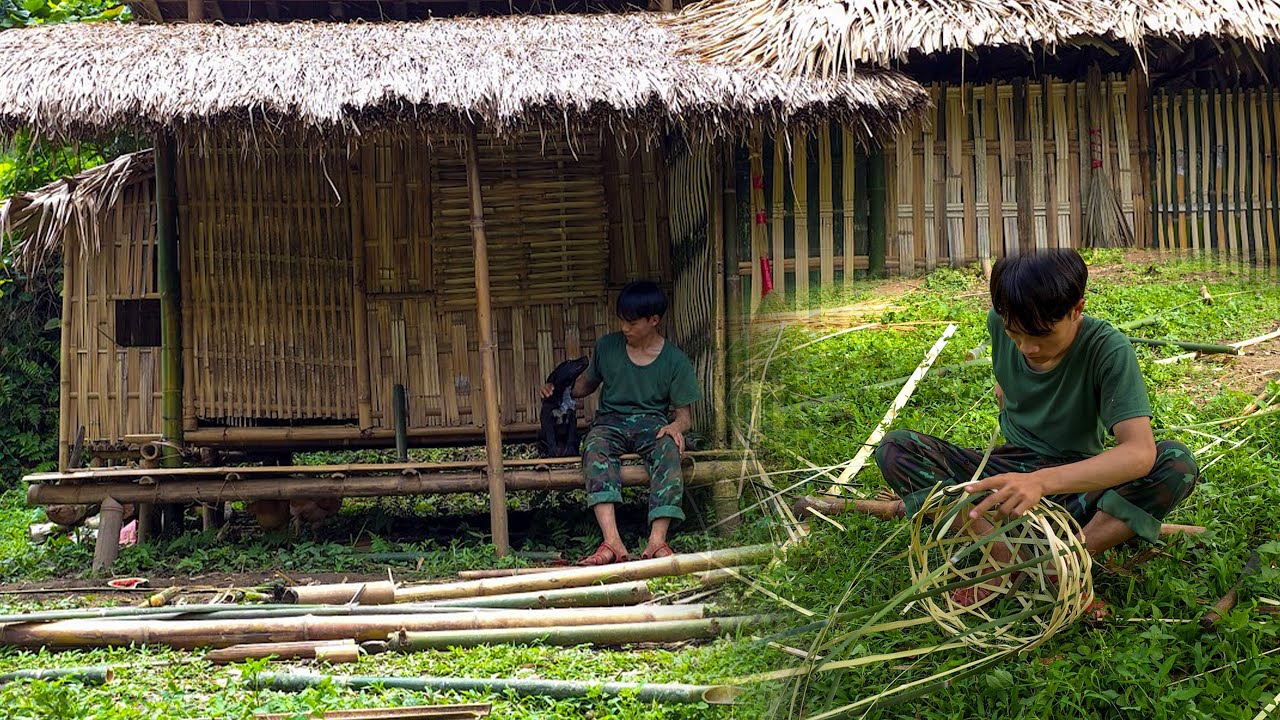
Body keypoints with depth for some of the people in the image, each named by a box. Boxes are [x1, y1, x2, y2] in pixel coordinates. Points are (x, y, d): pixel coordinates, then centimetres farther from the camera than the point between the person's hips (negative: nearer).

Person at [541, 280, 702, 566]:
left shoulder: (674, 361, 3)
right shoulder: (607, 346, 9)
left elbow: (684, 414, 4)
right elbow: (588, 382, 26)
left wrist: (676, 426, -20)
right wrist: (559, 392, 6)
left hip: (652, 422, -1)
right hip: (611, 421, 1)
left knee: (668, 449, -39)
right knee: (595, 446, -37)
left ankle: (657, 541, -49)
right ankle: (612, 543, -52)